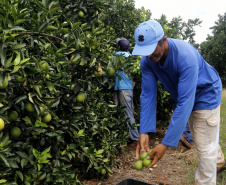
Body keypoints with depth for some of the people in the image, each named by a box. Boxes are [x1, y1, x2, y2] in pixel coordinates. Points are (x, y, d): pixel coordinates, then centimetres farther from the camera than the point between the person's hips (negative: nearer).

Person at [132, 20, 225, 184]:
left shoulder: (185, 55, -40)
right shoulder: (147, 60, -21)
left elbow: (185, 102, -42)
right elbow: (148, 95, -20)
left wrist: (166, 143, -43)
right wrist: (144, 132, -29)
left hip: (207, 93, -6)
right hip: (184, 95, 7)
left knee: (205, 147, -5)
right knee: (198, 137, 25)